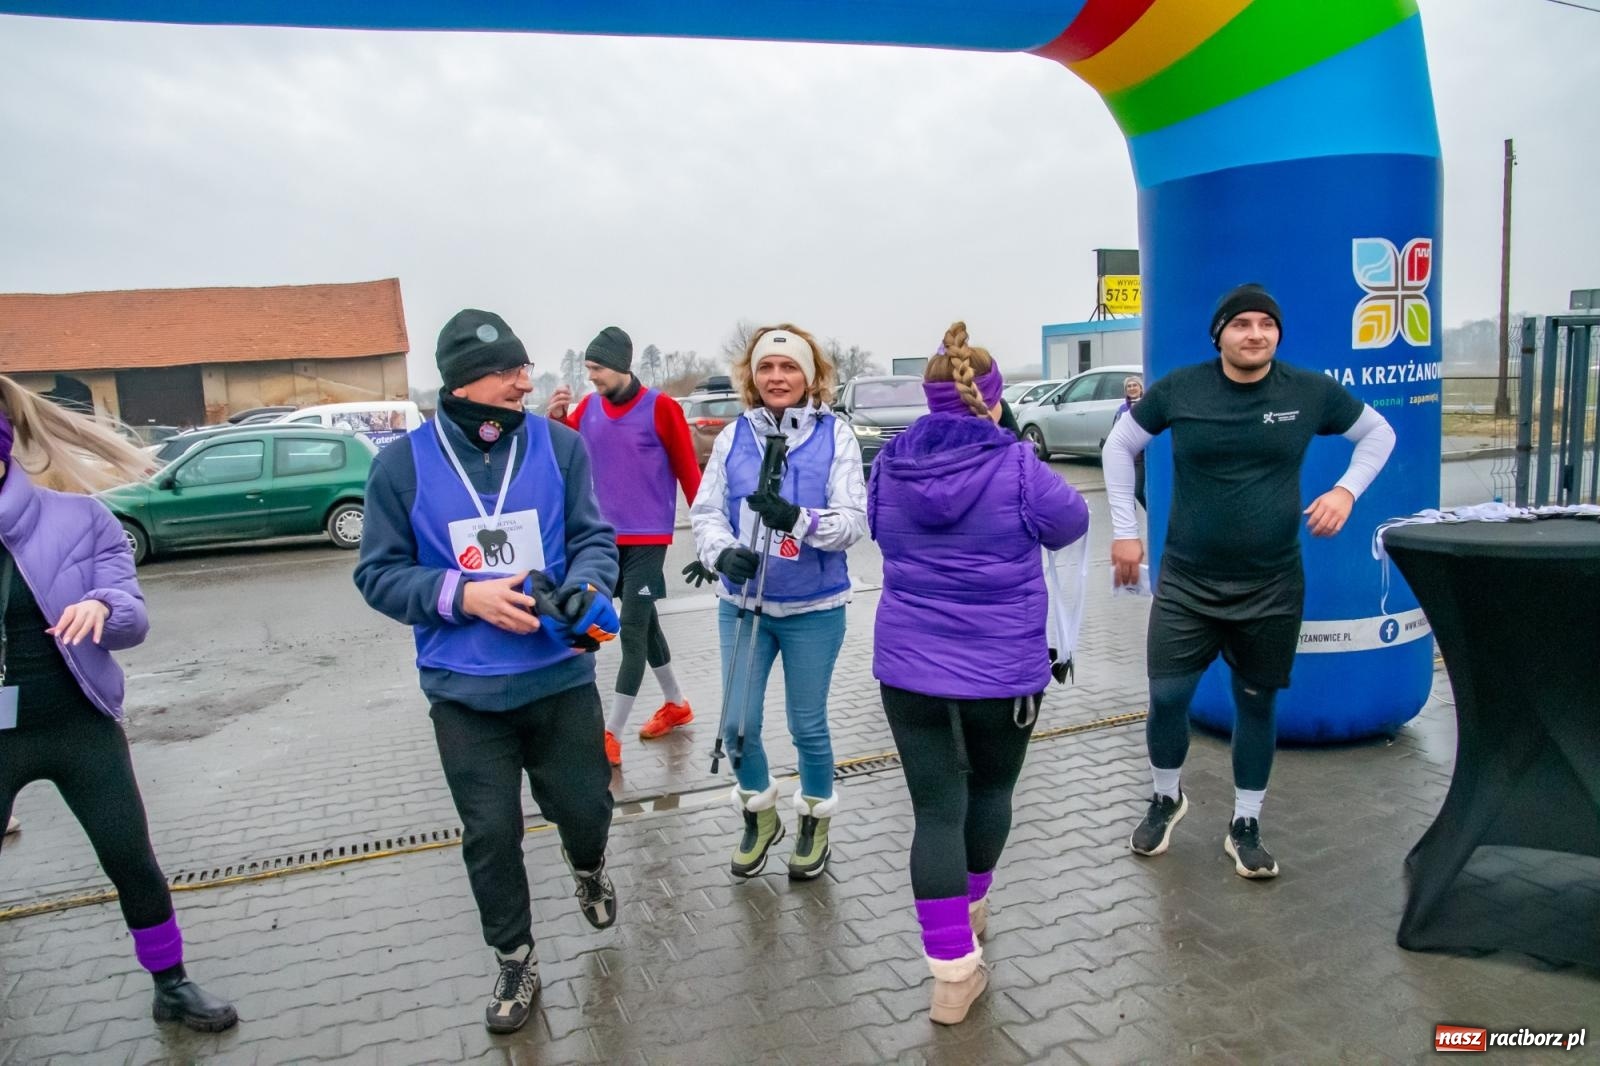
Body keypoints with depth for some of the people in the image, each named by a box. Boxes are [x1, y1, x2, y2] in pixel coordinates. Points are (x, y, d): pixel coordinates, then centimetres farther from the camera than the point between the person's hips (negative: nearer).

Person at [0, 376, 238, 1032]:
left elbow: (134, 621, -10)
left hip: (82, 731, -1)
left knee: (134, 864, 9)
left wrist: (103, 608, -33)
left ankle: (172, 988, 29)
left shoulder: (80, 519, -8)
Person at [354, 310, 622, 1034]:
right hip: (464, 690, 0)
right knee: (490, 834, 9)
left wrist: (585, 585, -22)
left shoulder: (558, 445, -5)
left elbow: (593, 537, 0)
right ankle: (515, 962, 34)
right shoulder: (403, 465, -6)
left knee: (584, 808, 12)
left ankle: (587, 864, 50)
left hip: (561, 676, 1)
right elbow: (380, 573, -2)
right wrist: (464, 595, -18)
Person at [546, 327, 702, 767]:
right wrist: (553, 420, -12)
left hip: (648, 538, -5)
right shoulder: (587, 409, 4)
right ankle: (676, 704, 34)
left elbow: (688, 469, -6)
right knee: (645, 624, 16)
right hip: (607, 536, 6)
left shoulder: (660, 408, -10)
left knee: (632, 631, -5)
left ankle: (612, 733, 1)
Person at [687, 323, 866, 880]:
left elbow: (852, 521, -11)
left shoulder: (835, 435, -6)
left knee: (807, 725, 10)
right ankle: (759, 814, 34)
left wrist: (797, 518, -30)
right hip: (742, 604, 2)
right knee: (738, 724, 6)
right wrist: (722, 552, -20)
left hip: (814, 608, -2)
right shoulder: (733, 436, 0)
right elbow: (706, 511, 1)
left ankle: (816, 819, 36)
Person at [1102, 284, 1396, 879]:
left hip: (1272, 587, 1)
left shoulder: (1310, 392, -3)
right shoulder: (1180, 389, -6)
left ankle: (1245, 828, 28)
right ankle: (1166, 799, 29)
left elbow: (1378, 433, 13)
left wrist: (1347, 490, -4)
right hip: (1186, 582, -1)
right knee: (1167, 697, 0)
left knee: (1256, 702, 10)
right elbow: (1119, 446, 6)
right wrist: (1124, 530, 2)